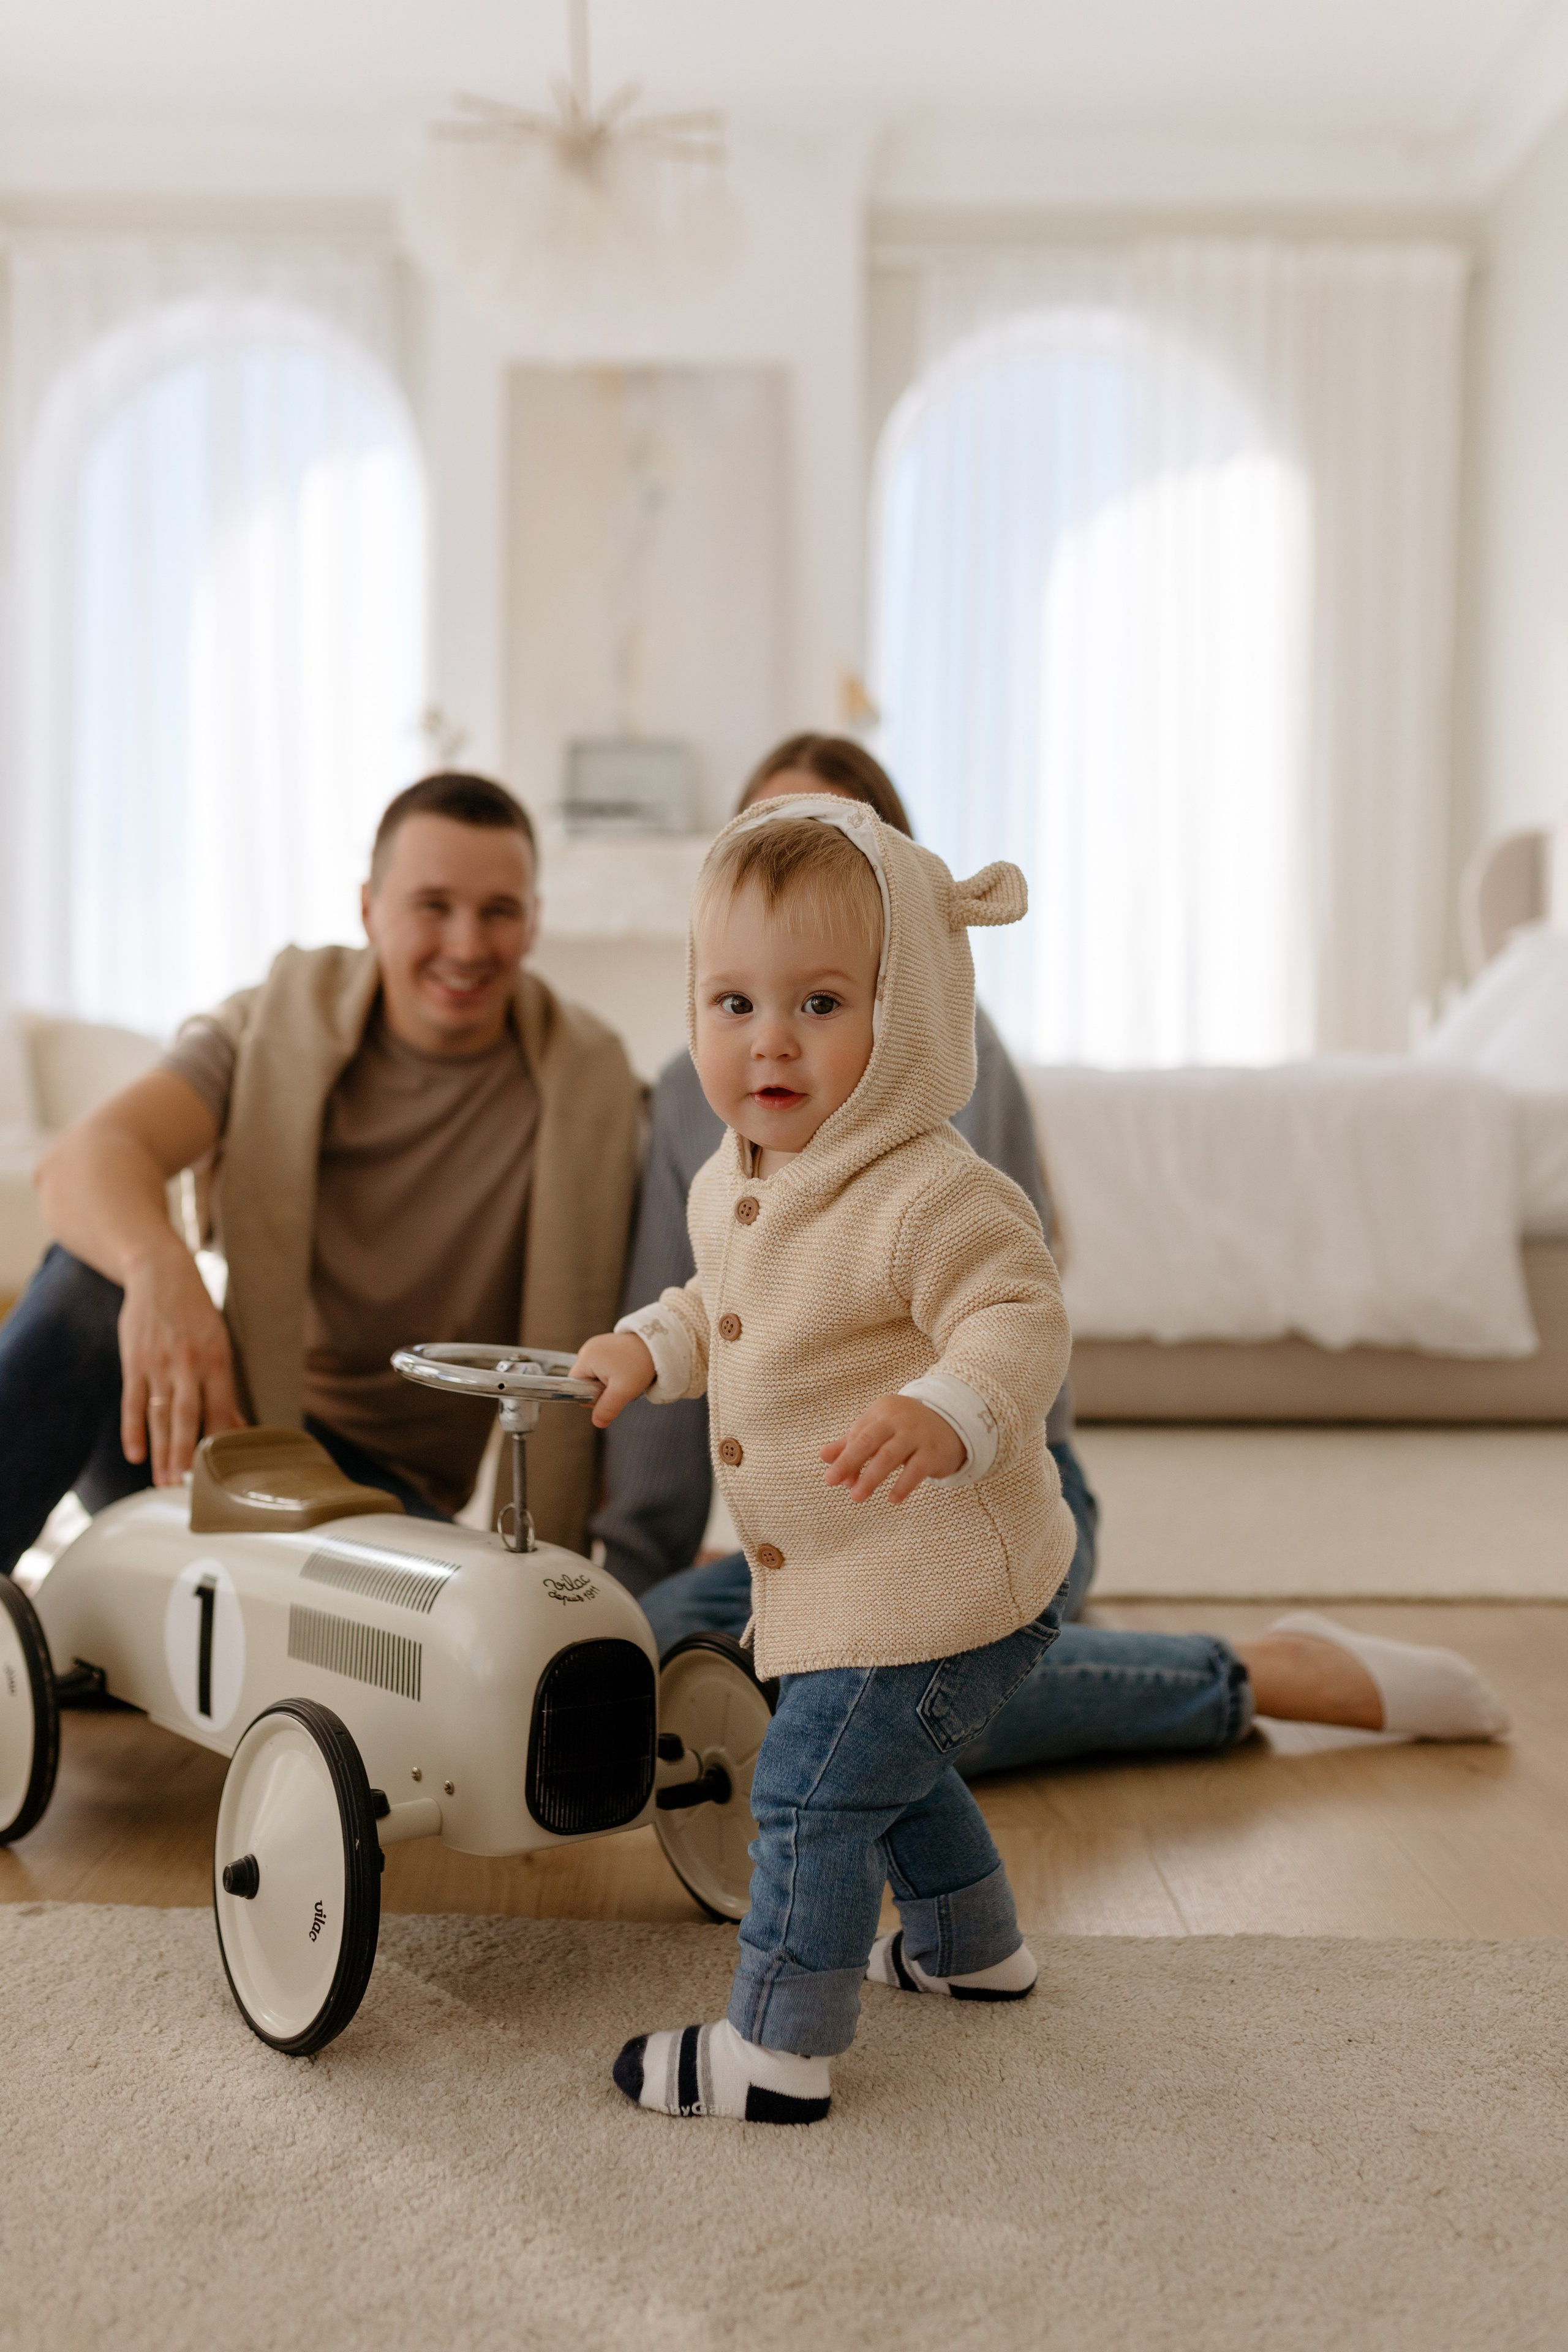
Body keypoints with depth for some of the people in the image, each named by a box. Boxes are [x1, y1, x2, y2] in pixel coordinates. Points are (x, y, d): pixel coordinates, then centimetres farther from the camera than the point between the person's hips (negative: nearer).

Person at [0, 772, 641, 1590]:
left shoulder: (593, 1084, -4)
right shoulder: (279, 1021, -4)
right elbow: (85, 1158, -22)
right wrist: (160, 1270, -45)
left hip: (385, 1484, 0)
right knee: (89, 1274, -28)